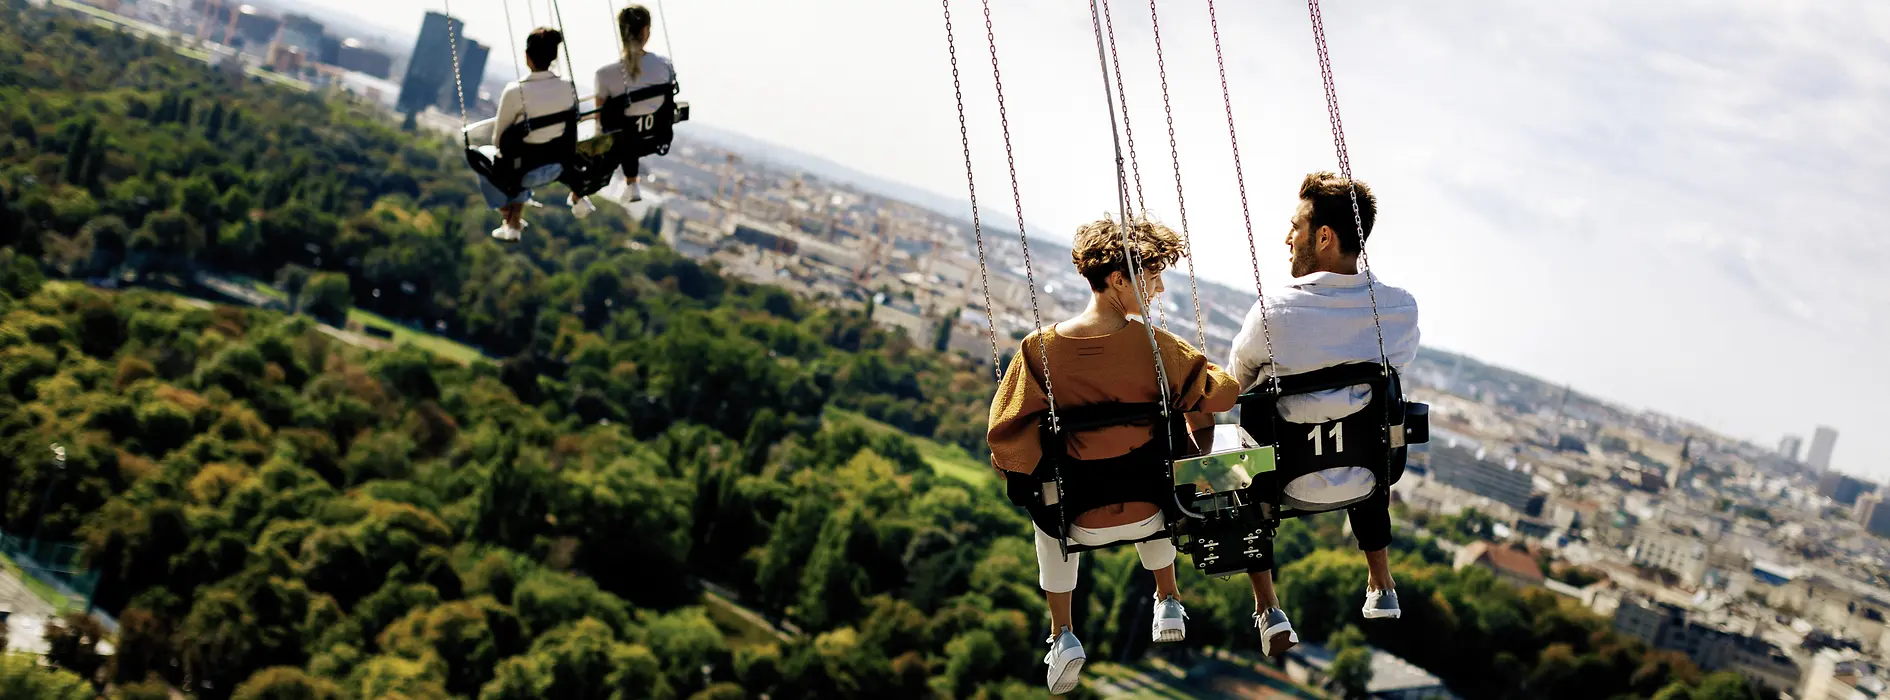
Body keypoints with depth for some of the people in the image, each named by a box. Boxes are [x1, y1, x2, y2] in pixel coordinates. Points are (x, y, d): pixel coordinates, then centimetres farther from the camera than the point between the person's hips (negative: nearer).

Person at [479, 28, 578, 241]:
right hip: (556, 168, 4)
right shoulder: (568, 87, -11)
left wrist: (501, 148, 12)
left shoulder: (515, 91, -25)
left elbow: (498, 139, -11)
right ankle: (515, 223, 39)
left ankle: (509, 215, 39)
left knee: (484, 154, 29)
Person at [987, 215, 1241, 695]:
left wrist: (1035, 467, 6)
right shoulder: (1152, 345, -17)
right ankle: (1167, 602, 45)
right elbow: (1221, 394, -6)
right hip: (1150, 514, 1)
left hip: (1081, 522, 0)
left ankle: (1061, 635, 27)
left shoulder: (1040, 349, -15)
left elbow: (1004, 436, -14)